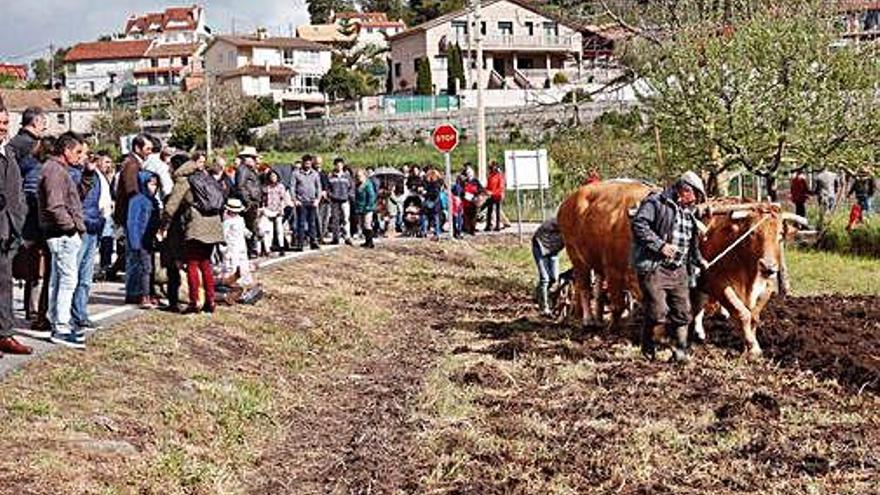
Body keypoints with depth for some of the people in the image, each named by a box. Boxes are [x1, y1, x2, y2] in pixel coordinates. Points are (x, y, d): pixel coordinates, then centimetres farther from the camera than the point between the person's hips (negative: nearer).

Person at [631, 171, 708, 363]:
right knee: (658, 312, -10)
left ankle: (680, 352, 14)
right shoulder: (656, 202, -5)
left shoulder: (688, 213, 22)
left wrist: (699, 260, 24)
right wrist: (660, 245, -21)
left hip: (679, 271, 8)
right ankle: (647, 349, 12)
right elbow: (639, 225, -17)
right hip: (654, 268, -8)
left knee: (682, 312, 5)